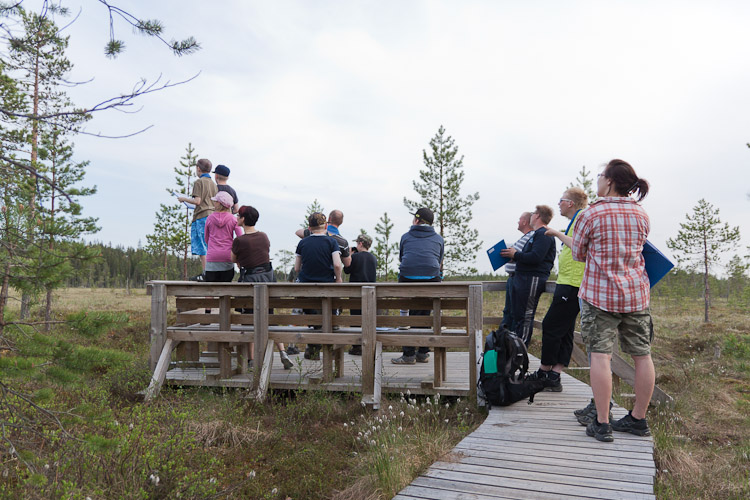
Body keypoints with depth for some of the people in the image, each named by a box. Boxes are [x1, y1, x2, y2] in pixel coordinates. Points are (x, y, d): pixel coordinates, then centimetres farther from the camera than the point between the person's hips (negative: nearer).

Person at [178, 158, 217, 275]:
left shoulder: (199, 182, -6)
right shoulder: (213, 184, 16)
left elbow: (197, 201, -13)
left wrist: (184, 199, 2)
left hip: (202, 217, -7)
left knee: (203, 248, -7)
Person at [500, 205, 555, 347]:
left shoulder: (544, 234, -10)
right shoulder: (536, 234, 23)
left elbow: (535, 257, -23)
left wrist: (515, 254, -12)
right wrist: (513, 255, 11)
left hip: (533, 280, -11)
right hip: (523, 278, 11)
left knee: (525, 316, -8)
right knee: (516, 314, 13)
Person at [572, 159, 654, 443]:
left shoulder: (590, 215, -9)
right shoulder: (641, 215, 6)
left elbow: (578, 254, 2)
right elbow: (638, 249, 17)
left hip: (600, 294, -5)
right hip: (636, 293, 5)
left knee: (600, 354, -3)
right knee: (641, 355, 10)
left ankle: (602, 423, -2)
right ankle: (638, 419, 21)